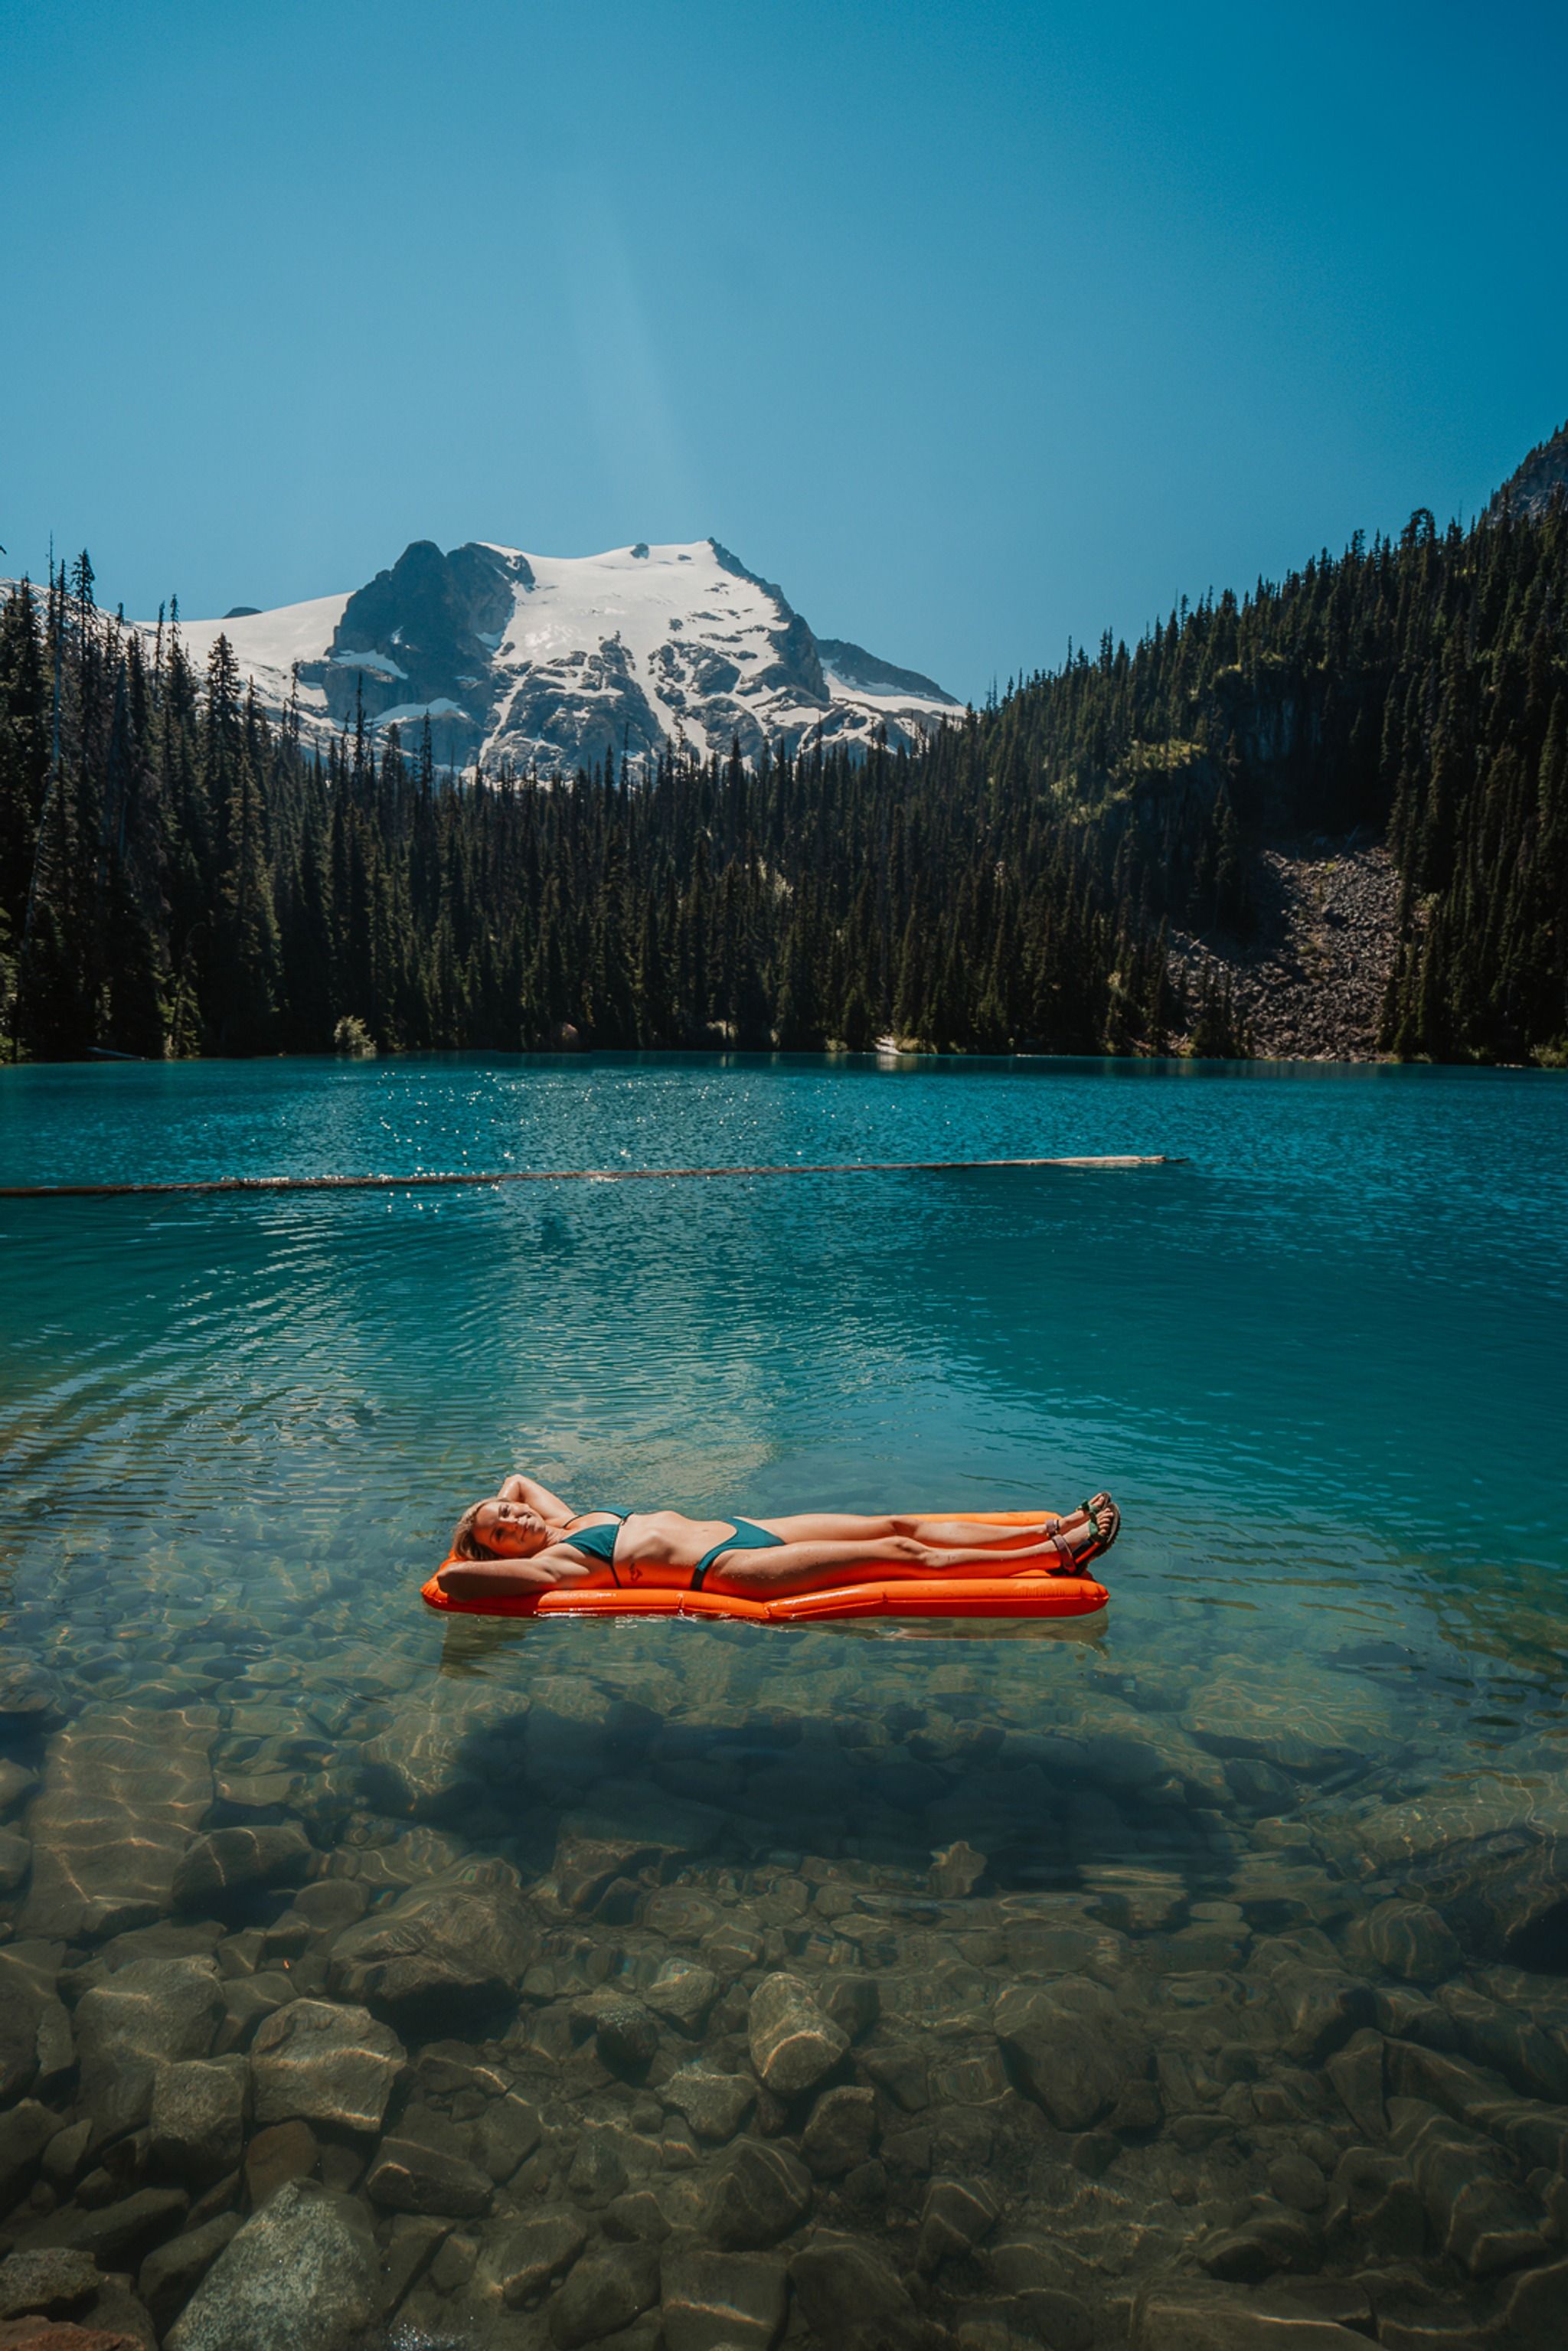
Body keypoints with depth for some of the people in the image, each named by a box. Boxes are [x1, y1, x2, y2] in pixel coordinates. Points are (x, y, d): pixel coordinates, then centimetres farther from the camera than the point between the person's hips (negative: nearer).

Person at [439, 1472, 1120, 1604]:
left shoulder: (571, 1519, 15)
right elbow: (449, 1578, -19)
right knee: (898, 1553, -14)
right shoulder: (555, 1562, -7)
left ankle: (1050, 1531, 2)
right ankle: (1054, 1554, -12)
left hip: (742, 1528, 9)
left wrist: (496, 1507, 16)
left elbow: (518, 1475, 33)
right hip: (733, 1565, -9)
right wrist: (486, 1546, -1)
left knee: (897, 1525, 0)